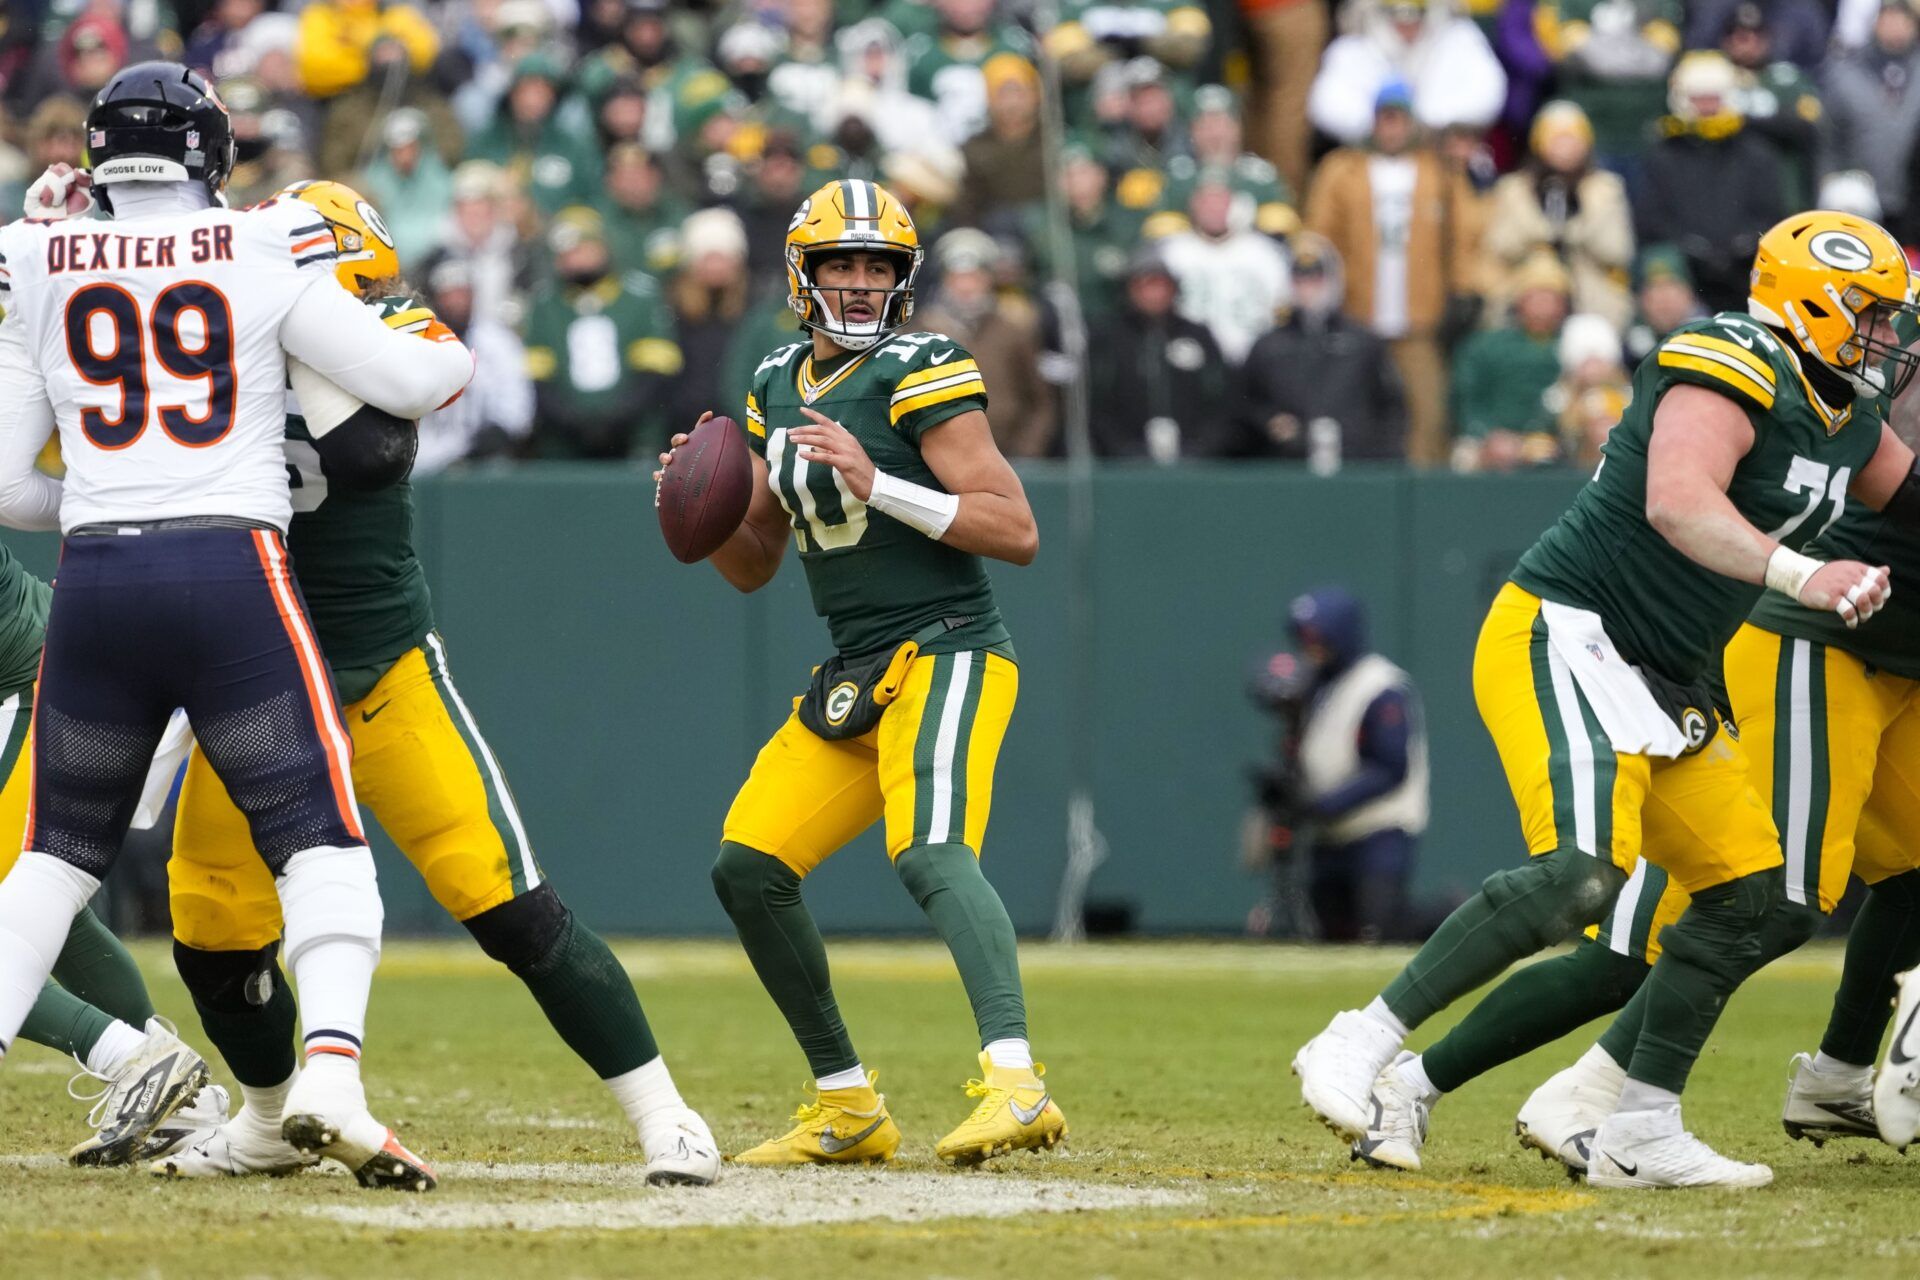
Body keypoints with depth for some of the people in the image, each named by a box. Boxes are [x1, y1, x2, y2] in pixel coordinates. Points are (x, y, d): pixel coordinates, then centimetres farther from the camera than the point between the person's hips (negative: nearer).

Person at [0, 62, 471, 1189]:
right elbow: (409, 380, 3)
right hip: (234, 577, -3)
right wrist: (456, 356, 25)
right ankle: (331, 1072, -21)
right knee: (320, 839, -1)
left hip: (93, 585, 3)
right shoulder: (264, 254, 1)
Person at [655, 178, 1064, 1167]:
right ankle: (847, 1108, 15)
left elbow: (1017, 532, -16)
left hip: (946, 651, -8)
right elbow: (752, 567, 20)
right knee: (748, 870, 5)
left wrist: (877, 486, -23)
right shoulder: (779, 389, 14)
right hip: (853, 677, 8)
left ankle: (1016, 1084, -44)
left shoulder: (920, 377, -9)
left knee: (931, 853, -29)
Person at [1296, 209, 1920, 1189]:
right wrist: (1796, 575, -47)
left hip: (1659, 683, 10)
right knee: (1582, 872, -27)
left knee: (1747, 890, 6)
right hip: (1566, 639, -10)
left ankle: (1639, 1134, 12)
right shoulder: (1731, 370, -16)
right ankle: (1362, 1045, -23)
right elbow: (1678, 503, -34)